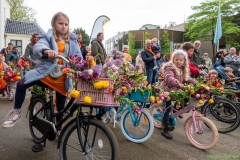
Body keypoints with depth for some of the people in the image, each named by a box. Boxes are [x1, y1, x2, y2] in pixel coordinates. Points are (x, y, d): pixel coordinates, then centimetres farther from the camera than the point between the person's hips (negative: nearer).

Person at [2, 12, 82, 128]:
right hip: (46, 72, -1)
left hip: (62, 77, 2)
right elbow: (37, 47, -24)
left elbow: (78, 57, 3)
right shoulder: (48, 37, -5)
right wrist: (47, 51, -47)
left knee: (61, 107, 9)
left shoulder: (72, 40, 4)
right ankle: (16, 112, 5)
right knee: (21, 84, -19)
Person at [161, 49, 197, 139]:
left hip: (176, 91, 8)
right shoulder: (170, 68, -17)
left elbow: (187, 79, 14)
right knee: (167, 109, -7)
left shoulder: (183, 70, 13)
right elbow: (168, 78, -35)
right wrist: (178, 83, -48)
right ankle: (165, 130, 3)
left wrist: (196, 83, -1)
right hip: (168, 91, -8)